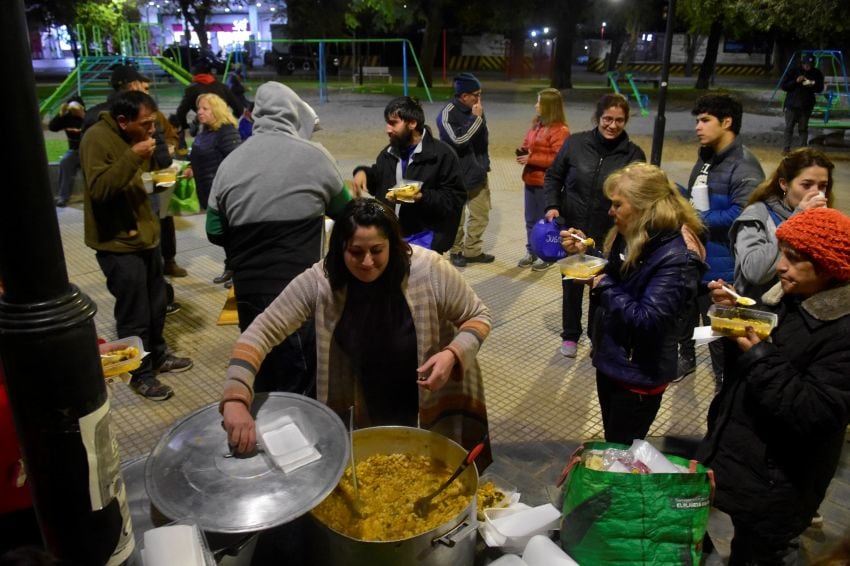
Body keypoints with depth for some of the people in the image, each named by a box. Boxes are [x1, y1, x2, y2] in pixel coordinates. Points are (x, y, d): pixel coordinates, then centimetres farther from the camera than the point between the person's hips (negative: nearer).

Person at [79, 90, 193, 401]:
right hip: (119, 243, -9)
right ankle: (141, 375, 14)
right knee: (134, 315, -1)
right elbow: (99, 189, -28)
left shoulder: (132, 137, 10)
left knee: (156, 304, 18)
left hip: (145, 235, 9)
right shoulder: (96, 139, -17)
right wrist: (133, 156, -31)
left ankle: (158, 355, 36)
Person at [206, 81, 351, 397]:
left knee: (262, 380, 20)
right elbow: (344, 211, 9)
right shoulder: (314, 156, -7)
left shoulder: (230, 162, 1)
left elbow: (215, 233, 7)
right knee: (298, 388, 8)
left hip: (247, 289, 4)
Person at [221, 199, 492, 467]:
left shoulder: (429, 269, -27)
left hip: (434, 402, -1)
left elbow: (478, 316, -12)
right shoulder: (320, 281, -23)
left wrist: (453, 354, -32)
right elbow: (262, 331, -23)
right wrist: (236, 399, -38)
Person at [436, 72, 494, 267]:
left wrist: (484, 162, 18)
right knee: (456, 218, 6)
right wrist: (476, 118, -22)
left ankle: (473, 250, 27)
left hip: (478, 173, 7)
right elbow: (458, 139, -28)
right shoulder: (448, 113, -16)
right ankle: (456, 251, 24)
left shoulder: (475, 110, 5)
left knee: (481, 215, 12)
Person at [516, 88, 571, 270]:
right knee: (531, 220, 16)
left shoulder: (560, 130, -16)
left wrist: (531, 159, -22)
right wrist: (522, 151, -2)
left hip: (547, 183, -9)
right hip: (531, 180, 9)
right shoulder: (536, 125, 12)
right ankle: (531, 252, 28)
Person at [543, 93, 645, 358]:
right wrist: (552, 205, -10)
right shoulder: (575, 143, -7)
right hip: (573, 229, 1)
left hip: (610, 236, -1)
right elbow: (553, 176, 5)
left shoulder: (634, 154, -7)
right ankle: (570, 335, 34)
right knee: (572, 284, 14)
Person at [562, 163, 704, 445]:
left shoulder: (675, 258, -25)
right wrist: (584, 253, -1)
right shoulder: (629, 237, 0)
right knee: (611, 444, 26)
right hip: (609, 360, 8)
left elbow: (647, 320, -30)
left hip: (638, 375, -8)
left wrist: (604, 286, -21)